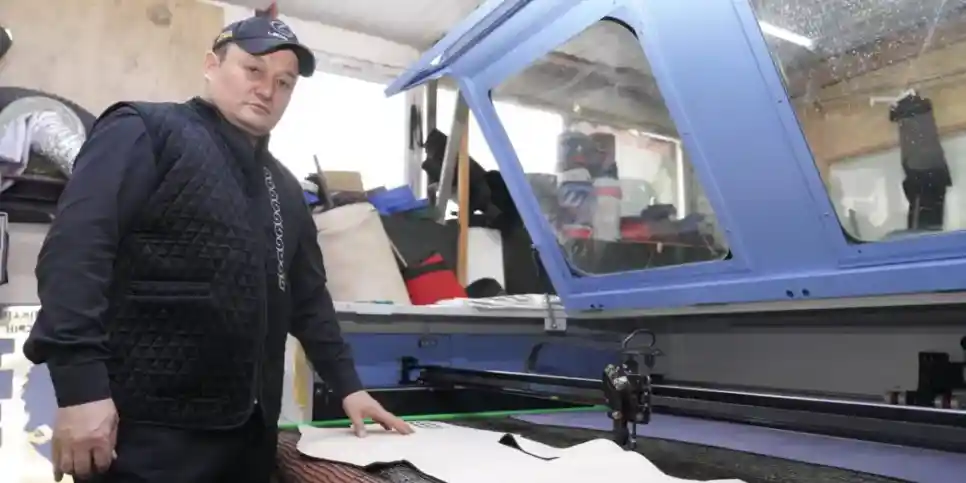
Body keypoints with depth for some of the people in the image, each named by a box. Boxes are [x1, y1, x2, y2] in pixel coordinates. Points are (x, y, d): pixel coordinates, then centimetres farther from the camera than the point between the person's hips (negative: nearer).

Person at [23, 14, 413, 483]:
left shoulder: (285, 189, 16)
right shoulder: (146, 132, -4)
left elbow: (308, 297, 19)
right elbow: (74, 249, -15)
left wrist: (348, 385, 14)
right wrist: (80, 387, -23)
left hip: (247, 429, 7)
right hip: (145, 428, -7)